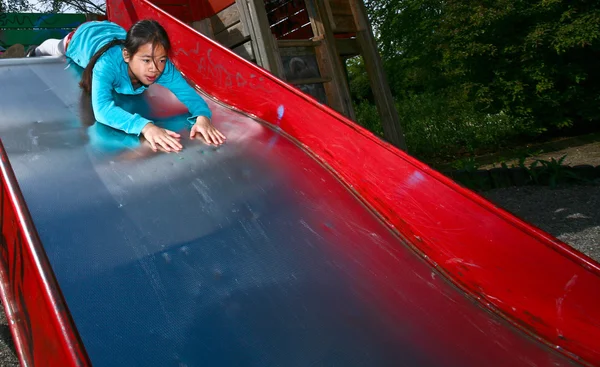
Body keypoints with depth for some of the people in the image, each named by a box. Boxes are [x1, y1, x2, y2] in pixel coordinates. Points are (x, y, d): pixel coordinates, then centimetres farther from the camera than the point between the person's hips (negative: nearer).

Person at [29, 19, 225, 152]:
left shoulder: (163, 67, -47)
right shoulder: (108, 64, -56)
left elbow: (188, 92, -50)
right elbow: (102, 109, -69)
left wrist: (202, 116, -74)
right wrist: (145, 126, -86)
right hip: (84, 37, -2)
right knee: (58, 49, 34)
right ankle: (37, 51, 67)